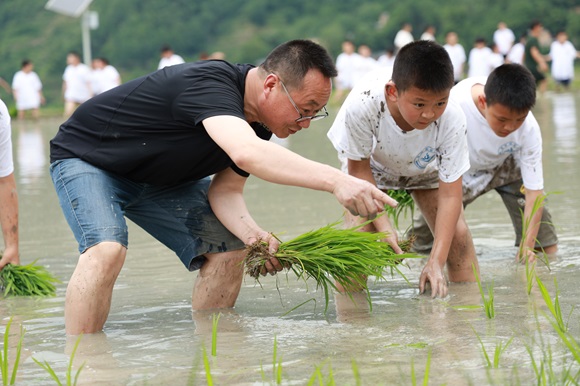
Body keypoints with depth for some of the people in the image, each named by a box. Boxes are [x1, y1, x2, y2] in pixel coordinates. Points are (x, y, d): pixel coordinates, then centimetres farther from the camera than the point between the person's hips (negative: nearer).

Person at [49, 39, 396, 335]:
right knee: (107, 251, -32)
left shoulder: (259, 123, -9)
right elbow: (246, 153, -56)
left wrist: (252, 235, -31)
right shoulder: (208, 84, -38)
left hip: (160, 179, 8)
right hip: (87, 159, -8)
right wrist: (336, 180, -67)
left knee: (228, 252, -1)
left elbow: (225, 189, -8)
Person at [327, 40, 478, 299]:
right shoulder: (361, 105, -43)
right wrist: (383, 225, -30)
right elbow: (359, 169, -24)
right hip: (374, 164, -1)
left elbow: (450, 195, -32)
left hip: (426, 168, 1)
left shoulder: (451, 120, -39)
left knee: (457, 234, -11)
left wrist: (436, 262, -37)